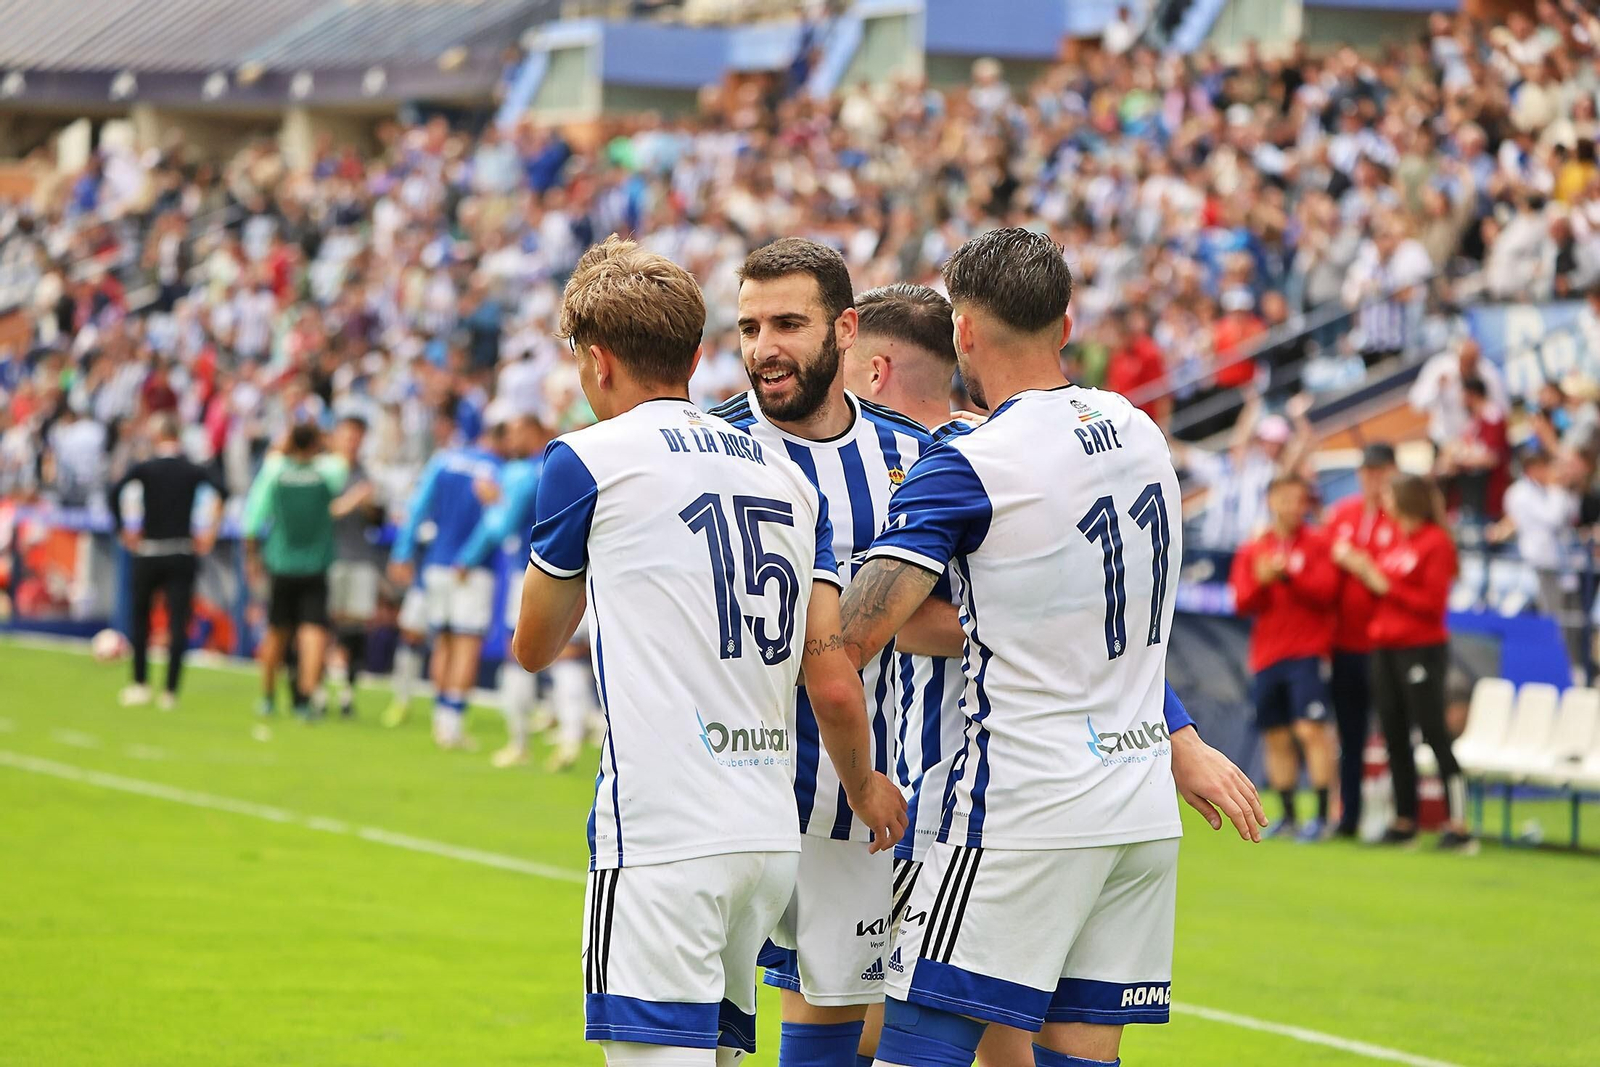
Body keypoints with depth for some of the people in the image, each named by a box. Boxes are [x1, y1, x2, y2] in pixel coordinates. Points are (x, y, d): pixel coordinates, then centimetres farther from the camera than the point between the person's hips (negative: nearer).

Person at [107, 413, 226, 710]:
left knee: (140, 618, 16)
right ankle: (170, 691, -6)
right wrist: (210, 531, -8)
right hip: (183, 554, 0)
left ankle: (140, 684, 15)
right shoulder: (194, 470, 1)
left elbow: (115, 493, -15)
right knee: (178, 624, -1)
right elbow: (221, 490, -16)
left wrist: (122, 530, -4)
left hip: (148, 553, 0)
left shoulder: (144, 468, -1)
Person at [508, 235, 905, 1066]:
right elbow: (834, 685, 8)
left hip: (662, 834, -6)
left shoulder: (587, 461, 0)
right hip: (772, 835, 6)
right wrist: (865, 786, 27)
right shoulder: (788, 476, 14)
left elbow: (534, 647, 14)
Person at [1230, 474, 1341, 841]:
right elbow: (1242, 601, 4)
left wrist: (1287, 575, -19)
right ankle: (1288, 815, 14)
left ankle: (1322, 815, -11)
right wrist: (1262, 581, -14)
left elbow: (1326, 590, -9)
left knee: (1311, 728, -13)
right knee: (1276, 738, 6)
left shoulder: (1318, 543, 2)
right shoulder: (1250, 550, 11)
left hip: (1307, 652, -4)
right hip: (1266, 655, 4)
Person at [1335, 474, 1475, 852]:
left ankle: (1457, 825, -9)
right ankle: (1405, 820, 15)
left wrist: (1385, 585, -14)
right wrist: (1359, 567, 0)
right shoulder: (1394, 540, 13)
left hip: (1421, 648, -8)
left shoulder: (1436, 542, -9)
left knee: (1433, 733, -9)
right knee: (1394, 736, 8)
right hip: (1385, 647, 8)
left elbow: (1433, 602, -14)